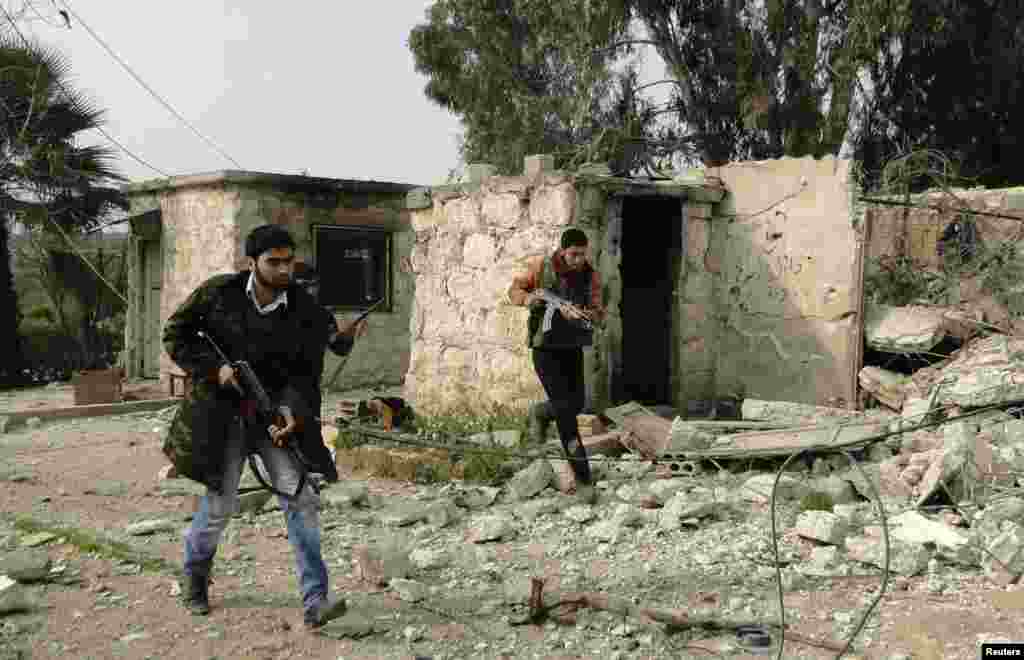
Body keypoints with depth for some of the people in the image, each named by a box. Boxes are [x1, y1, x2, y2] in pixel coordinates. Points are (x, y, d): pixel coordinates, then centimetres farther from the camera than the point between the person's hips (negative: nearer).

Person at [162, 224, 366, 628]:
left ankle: (315, 602, -9)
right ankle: (195, 576, 32)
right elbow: (175, 334, 0)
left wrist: (292, 412, -24)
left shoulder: (307, 312, -7)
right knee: (220, 502, 1)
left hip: (276, 412, 1)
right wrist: (215, 368, -14)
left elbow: (307, 373, -6)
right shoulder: (218, 293, -8)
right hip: (223, 411, -1)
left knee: (300, 496, -10)